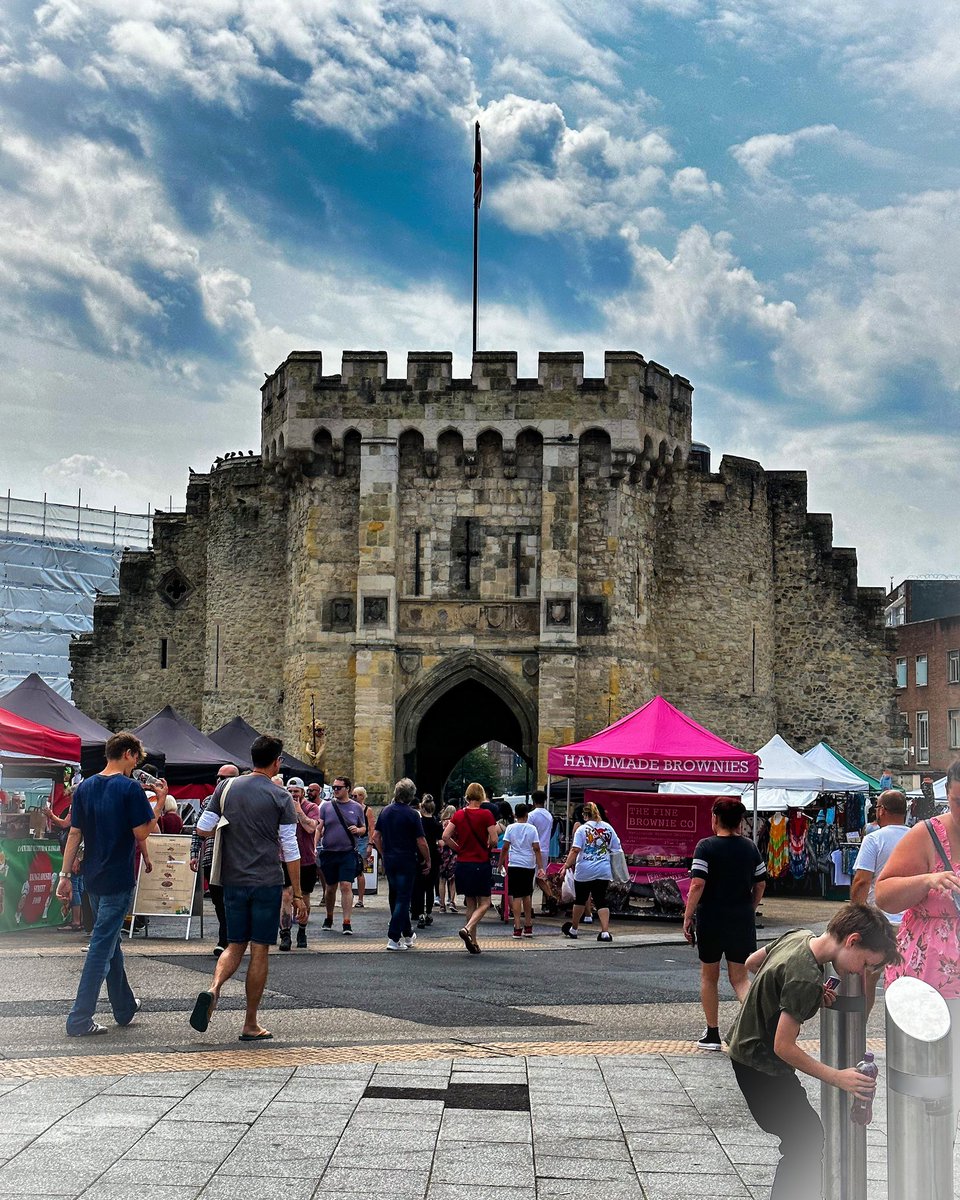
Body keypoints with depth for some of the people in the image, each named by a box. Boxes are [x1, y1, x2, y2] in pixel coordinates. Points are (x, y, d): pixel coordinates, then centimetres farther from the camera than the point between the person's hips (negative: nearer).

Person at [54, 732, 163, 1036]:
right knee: (102, 946, -4)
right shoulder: (130, 788, -13)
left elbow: (74, 834, 6)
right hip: (118, 879, -7)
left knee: (110, 942, 19)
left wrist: (65, 875, 7)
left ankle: (125, 1008, 32)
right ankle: (79, 1019, -6)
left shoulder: (85, 787, 6)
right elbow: (141, 833, -13)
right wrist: (160, 802, -2)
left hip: (93, 878, 7)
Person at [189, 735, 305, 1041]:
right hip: (267, 882, -3)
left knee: (235, 945, 15)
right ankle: (251, 1025, 8)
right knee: (260, 950, 4)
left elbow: (202, 830, 3)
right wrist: (297, 894, 1)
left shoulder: (226, 788, 3)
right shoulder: (281, 798, -5)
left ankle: (213, 989, -14)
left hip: (233, 880, 3)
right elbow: (290, 849, -4)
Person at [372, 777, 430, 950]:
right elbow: (421, 842, -12)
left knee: (396, 897, 17)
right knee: (403, 899, -2)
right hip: (406, 860, -6)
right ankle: (393, 938, -9)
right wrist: (427, 860, 0)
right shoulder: (412, 814, -12)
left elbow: (376, 836, 9)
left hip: (389, 860, 6)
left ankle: (407, 935, 29)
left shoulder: (385, 811, 5)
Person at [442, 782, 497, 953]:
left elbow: (445, 836, -1)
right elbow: (494, 840, -13)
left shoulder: (459, 814, 2)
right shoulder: (486, 814, -10)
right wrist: (488, 847, 8)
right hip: (481, 864, -5)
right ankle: (467, 929, -19)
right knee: (484, 903, 4)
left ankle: (473, 941, 15)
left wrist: (459, 849, 10)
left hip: (463, 863, 5)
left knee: (470, 904, 14)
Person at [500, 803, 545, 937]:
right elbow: (536, 849, -2)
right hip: (529, 866, 2)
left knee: (516, 896, -2)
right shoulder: (532, 829, 1)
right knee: (527, 895, 16)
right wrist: (540, 867, -1)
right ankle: (528, 926, 22)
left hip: (514, 865, -2)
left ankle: (518, 927, -11)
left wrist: (501, 863, 6)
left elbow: (505, 847, -4)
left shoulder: (510, 828, 0)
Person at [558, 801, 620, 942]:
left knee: (580, 899, 13)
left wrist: (566, 865, -12)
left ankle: (574, 929, 29)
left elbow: (575, 850, -14)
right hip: (603, 872, 2)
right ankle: (605, 931, -9)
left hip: (584, 872, -2)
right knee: (601, 900, 3)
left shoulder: (582, 829, -6)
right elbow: (616, 850, 9)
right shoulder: (608, 828, 5)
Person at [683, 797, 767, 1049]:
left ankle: (712, 1034, 17)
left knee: (709, 976, 13)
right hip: (743, 920, 3)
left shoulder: (706, 847, -9)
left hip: (711, 919, -3)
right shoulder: (750, 847, 5)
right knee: (740, 977, 8)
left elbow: (697, 885, -16)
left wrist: (688, 917, -10)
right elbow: (760, 884, 11)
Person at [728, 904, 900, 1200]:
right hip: (760, 1065, -9)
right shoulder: (806, 980, -30)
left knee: (806, 1133, 16)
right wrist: (837, 1078, -20)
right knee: (806, 1139, -6)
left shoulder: (798, 935, -4)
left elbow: (752, 963, 13)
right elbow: (783, 1047, -26)